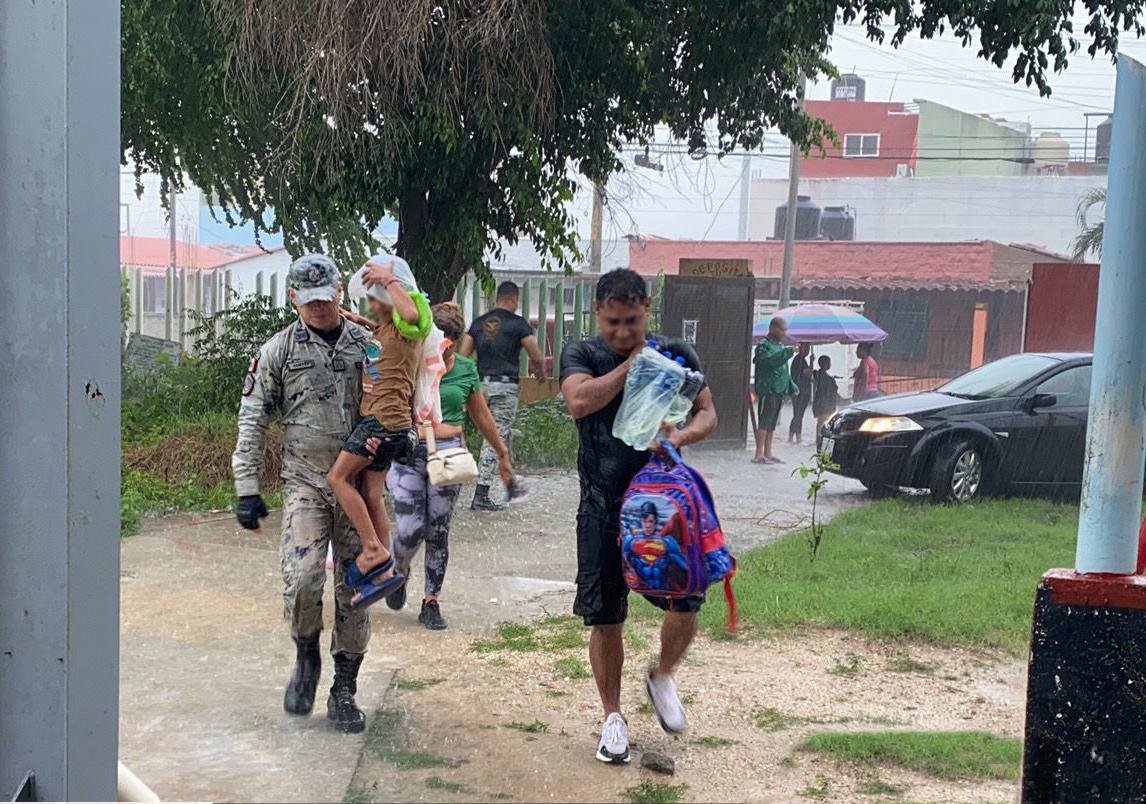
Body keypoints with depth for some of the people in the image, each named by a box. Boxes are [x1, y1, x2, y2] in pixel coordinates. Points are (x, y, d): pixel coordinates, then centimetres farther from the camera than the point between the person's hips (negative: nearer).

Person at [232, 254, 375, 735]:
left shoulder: (368, 345, 7)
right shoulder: (278, 351, 3)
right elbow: (252, 421, 4)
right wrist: (247, 490, -1)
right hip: (305, 483, -1)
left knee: (354, 589, 4)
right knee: (301, 579, -19)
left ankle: (345, 691, 17)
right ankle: (306, 659, 11)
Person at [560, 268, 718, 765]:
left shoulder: (676, 355, 6)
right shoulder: (582, 356, 0)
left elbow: (707, 414, 8)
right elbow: (580, 401, -20)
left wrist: (679, 437, -13)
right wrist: (632, 363, -13)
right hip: (603, 506, -1)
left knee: (686, 603, -8)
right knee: (604, 617, 4)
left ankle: (662, 677, 23)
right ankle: (613, 716, 22)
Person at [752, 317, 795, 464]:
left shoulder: (780, 346, 21)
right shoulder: (764, 346, -8)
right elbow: (771, 360, -28)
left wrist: (791, 386, 18)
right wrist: (789, 351, -33)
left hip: (779, 391, 9)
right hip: (767, 390, -9)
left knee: (771, 424, 11)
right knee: (764, 422, -9)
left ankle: (768, 454, 16)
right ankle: (759, 455, -8)